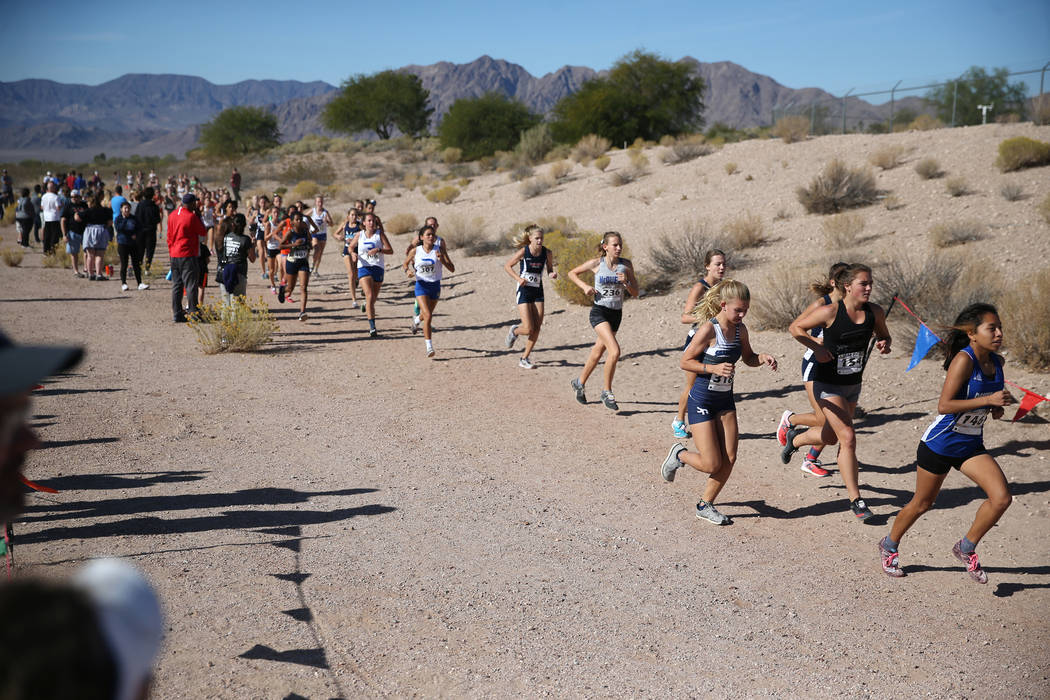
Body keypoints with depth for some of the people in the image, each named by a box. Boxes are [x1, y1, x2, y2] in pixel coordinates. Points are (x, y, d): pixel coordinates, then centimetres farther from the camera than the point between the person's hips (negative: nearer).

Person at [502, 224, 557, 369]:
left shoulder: (547, 253, -4)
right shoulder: (523, 252, -14)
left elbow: (550, 269, 12)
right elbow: (507, 266, -2)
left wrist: (552, 274, -12)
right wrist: (518, 278, -17)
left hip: (538, 292, 4)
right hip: (524, 291, -4)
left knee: (537, 328, -1)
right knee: (528, 329, -12)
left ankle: (524, 359, 14)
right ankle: (514, 331, 25)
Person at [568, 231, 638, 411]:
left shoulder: (626, 265, 0)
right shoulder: (596, 263, -7)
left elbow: (635, 293, 3)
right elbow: (572, 273, 7)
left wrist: (626, 282, -16)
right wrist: (585, 286, -8)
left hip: (616, 314, 4)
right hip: (600, 312, -4)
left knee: (597, 353, 16)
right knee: (615, 351, -21)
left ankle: (579, 383, 40)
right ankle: (607, 392, -6)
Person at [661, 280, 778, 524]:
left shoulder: (740, 329, 1)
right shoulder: (709, 329, -18)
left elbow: (748, 358, 17)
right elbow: (685, 361, -13)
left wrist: (762, 358, -5)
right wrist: (714, 368, -26)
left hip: (725, 399, 6)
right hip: (702, 400, -6)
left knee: (729, 459, 0)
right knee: (711, 465, -6)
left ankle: (705, 506, 18)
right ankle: (679, 454, 24)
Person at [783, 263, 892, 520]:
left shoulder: (874, 312, -5)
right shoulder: (830, 312, -19)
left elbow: (884, 336, 13)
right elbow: (795, 327, -8)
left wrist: (884, 345, -10)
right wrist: (817, 347, -20)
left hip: (853, 384, 6)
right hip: (828, 384, -6)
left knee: (831, 436, 21)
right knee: (848, 438, -12)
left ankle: (795, 438, 52)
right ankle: (855, 499, -2)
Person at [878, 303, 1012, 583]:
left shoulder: (997, 361, -2)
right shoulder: (963, 359, -23)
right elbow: (944, 405, -28)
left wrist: (995, 408, 0)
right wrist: (988, 400, -32)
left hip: (971, 445, 6)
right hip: (939, 444, -6)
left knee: (1001, 498, -11)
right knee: (922, 504, 10)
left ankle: (966, 548, 11)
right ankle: (889, 546, 36)